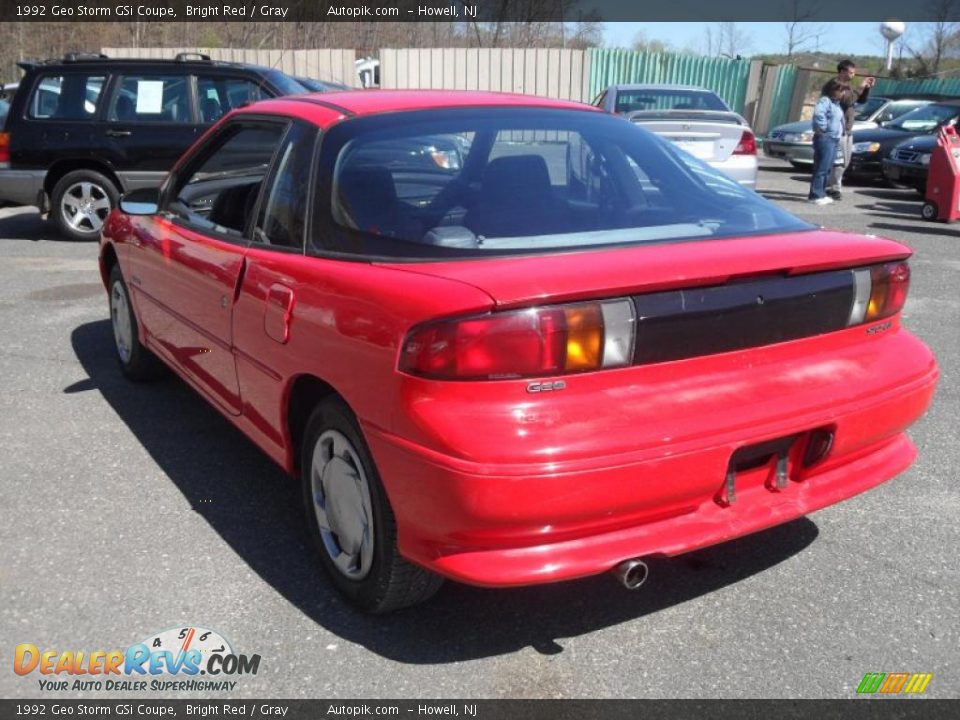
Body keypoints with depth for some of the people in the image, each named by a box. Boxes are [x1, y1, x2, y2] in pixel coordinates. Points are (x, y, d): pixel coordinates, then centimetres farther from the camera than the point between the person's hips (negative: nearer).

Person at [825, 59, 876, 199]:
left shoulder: (847, 86, 18)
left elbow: (862, 100, 20)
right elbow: (847, 100, -23)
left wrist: (867, 88, 4)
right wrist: (861, 87, -18)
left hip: (847, 130, 10)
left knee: (845, 161, 11)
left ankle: (830, 186, 18)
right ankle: (835, 188, -7)